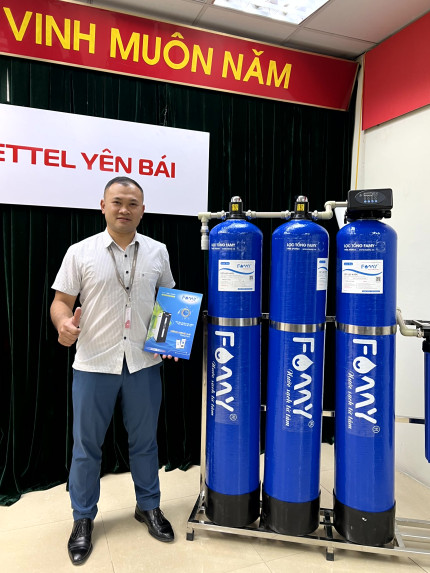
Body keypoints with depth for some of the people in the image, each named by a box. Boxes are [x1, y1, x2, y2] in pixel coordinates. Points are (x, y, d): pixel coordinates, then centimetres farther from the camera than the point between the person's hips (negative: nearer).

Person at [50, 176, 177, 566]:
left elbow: (169, 299, 13)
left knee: (145, 440, 15)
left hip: (144, 362, 2)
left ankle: (149, 506, 37)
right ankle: (83, 518, 33)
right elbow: (61, 300, -1)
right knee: (86, 445, 11)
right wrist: (64, 322, -23)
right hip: (94, 364, -1)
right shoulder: (80, 253, -2)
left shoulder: (157, 252, 4)